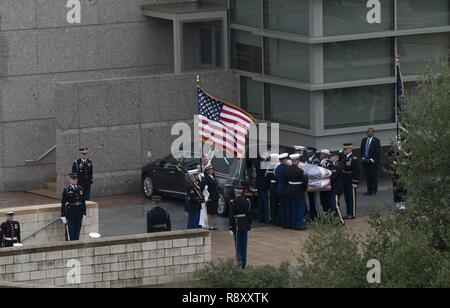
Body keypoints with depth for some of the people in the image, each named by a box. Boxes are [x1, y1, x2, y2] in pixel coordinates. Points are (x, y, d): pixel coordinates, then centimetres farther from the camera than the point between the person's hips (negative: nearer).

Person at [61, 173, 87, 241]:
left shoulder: (80, 189, 7)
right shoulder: (66, 190, -7)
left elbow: (83, 202, 13)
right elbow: (63, 204, -8)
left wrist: (84, 214, 10)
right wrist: (63, 216, -11)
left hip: (79, 216, 4)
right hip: (70, 216, -4)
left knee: (77, 235, 10)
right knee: (70, 235, -1)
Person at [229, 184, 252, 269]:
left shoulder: (233, 202, -13)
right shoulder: (247, 201, 0)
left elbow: (231, 215, -11)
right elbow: (250, 214, 4)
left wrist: (231, 227, -6)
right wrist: (249, 225, 13)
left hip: (237, 224, -4)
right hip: (245, 225, 4)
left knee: (238, 243, 4)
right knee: (244, 244, 9)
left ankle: (239, 259, -10)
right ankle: (244, 263, 12)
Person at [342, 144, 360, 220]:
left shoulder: (354, 159, -11)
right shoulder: (344, 158, 13)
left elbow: (356, 171, -14)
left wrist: (355, 182, -17)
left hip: (351, 182, -8)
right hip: (345, 182, 8)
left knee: (352, 198, -4)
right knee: (347, 198, 11)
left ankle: (352, 214, -1)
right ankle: (348, 213, 16)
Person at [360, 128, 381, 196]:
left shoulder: (376, 141, -2)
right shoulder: (364, 140, 14)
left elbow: (377, 152, -6)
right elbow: (362, 150, 17)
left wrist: (371, 159, -12)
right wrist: (363, 158, 1)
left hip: (373, 161, -5)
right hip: (365, 161, 5)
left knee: (374, 176, -3)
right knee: (367, 176, 3)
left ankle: (374, 190, 2)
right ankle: (369, 190, 8)